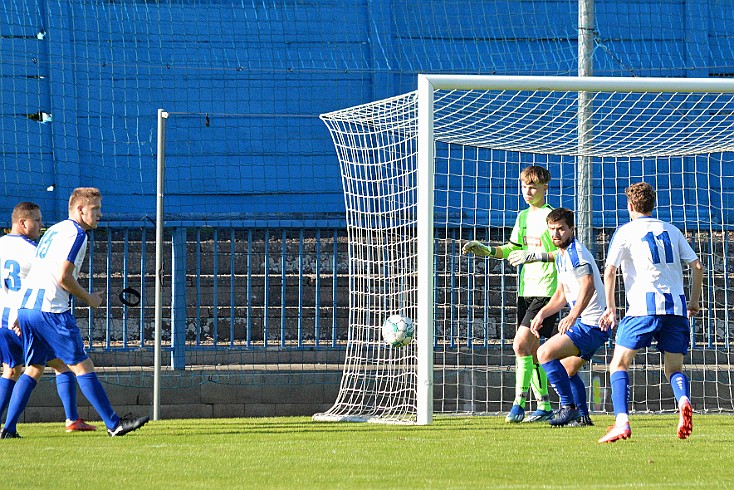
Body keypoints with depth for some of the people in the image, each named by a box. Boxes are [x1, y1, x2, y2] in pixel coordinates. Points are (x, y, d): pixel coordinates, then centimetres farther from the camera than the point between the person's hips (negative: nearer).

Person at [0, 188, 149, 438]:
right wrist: (89, 298, -2)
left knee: (33, 369, 12)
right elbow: (63, 277, -17)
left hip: (26, 306, 9)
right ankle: (113, 423, -3)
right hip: (50, 310, -9)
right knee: (82, 366, -5)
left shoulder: (54, 230, 22)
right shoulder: (75, 234, -7)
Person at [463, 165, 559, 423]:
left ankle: (519, 403, -13)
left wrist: (536, 255, -22)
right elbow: (511, 249, 24)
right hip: (526, 290, 8)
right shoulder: (523, 217, 15)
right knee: (531, 349, 7)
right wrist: (486, 250, 9)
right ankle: (544, 406, 15)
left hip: (546, 291, -8)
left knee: (521, 343, -17)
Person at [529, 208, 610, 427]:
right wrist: (542, 314, 12)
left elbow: (588, 286, -30)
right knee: (567, 370, 22)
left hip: (592, 325, -11)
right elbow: (561, 295, 26)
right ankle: (582, 416, 26)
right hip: (584, 323, 11)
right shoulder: (561, 256, 17)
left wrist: (573, 316, -42)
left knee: (545, 353, -18)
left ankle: (569, 408, -16)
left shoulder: (576, 253, -15)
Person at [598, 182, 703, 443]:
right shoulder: (671, 231, 18)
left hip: (645, 306, -4)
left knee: (619, 364, 3)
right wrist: (693, 302, 26)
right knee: (673, 368, 11)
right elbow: (697, 266, 16)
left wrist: (610, 308, 7)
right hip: (676, 307, 4)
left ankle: (622, 422, -15)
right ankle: (684, 401, -23)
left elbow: (609, 271, -2)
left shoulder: (626, 232, 6)